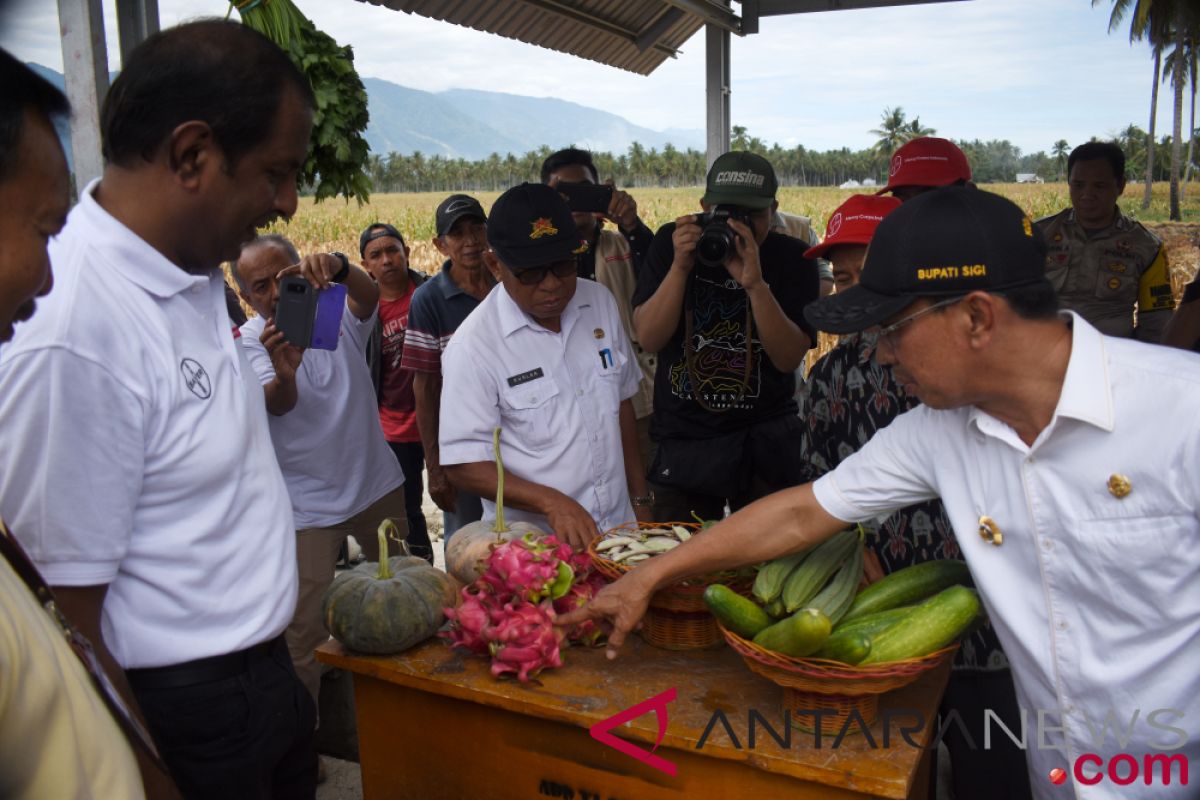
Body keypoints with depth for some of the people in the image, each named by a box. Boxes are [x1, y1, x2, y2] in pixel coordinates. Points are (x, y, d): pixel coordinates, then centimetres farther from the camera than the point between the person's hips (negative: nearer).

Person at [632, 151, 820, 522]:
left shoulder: (791, 258, -6)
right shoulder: (672, 242, -4)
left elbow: (789, 358, -15)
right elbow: (649, 338, -11)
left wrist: (755, 283, -28)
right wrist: (680, 266, -23)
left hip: (766, 439, 0)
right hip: (682, 438, 1)